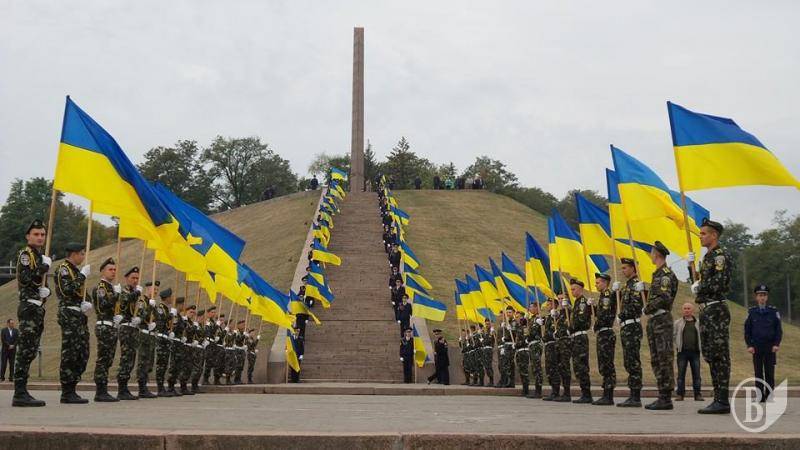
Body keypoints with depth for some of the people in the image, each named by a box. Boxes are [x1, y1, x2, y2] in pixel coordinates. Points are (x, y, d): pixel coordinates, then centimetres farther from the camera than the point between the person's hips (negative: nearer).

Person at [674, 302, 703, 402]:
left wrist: (701, 346, 5)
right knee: (681, 374, 0)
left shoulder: (698, 323, 9)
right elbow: (673, 335, 9)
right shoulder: (677, 323, 6)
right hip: (682, 352, -1)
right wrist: (677, 346, 1)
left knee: (696, 374, 2)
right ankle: (680, 394, 5)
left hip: (695, 352, 1)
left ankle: (697, 394, 8)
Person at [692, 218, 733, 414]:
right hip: (706, 311, 10)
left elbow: (718, 283, -22)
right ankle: (718, 399, 16)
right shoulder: (707, 257, 19)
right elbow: (699, 283, 23)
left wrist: (699, 288, -8)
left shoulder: (720, 256, -10)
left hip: (716, 311, -10)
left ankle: (722, 402, -5)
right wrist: (691, 265, 14)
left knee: (720, 356, -7)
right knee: (711, 356, 11)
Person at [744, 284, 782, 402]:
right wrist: (749, 345, -3)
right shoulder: (751, 312, 4)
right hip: (756, 347, 0)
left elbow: (779, 329, 4)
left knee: (770, 373, -1)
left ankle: (769, 396, 4)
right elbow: (747, 330, 6)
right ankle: (760, 397, 4)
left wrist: (777, 344, -6)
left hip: (770, 347, 0)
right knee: (758, 373, 2)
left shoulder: (774, 311, 3)